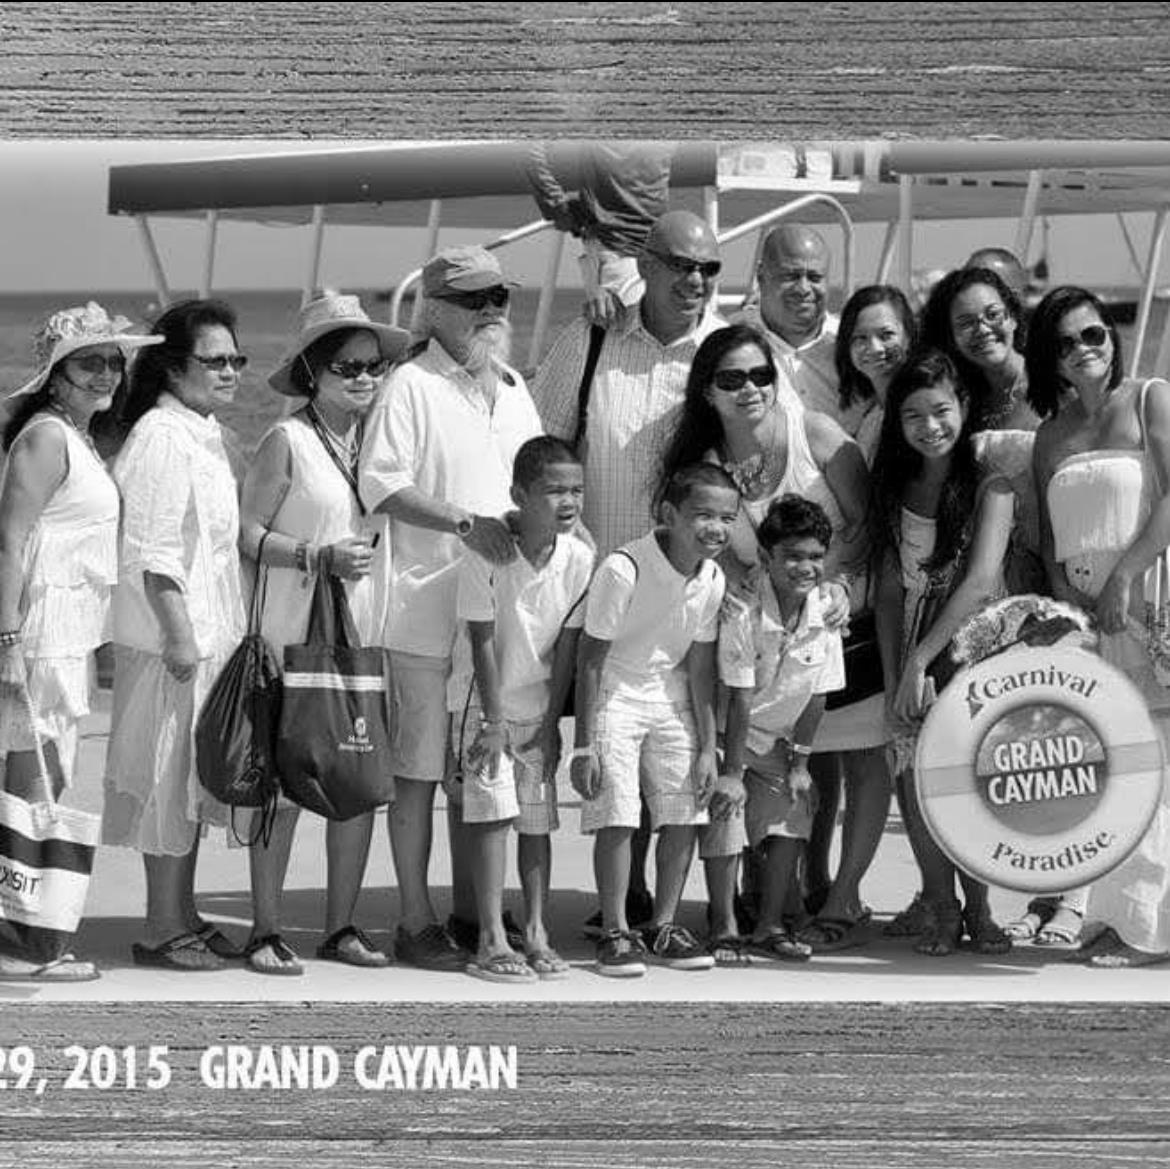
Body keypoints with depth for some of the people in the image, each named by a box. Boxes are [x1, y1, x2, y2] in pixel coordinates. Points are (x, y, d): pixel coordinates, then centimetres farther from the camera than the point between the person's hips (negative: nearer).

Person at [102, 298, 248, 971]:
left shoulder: (205, 434, 15)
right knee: (171, 775, -4)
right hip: (173, 638, -10)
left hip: (210, 634, 10)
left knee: (194, 780, 14)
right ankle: (164, 931, 1)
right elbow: (154, 550, -20)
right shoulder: (161, 436, -15)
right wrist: (179, 635, -22)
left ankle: (184, 916, 22)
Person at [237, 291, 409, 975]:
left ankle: (342, 926, 14)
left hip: (366, 633, 5)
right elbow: (247, 532, -6)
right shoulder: (288, 441, -4)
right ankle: (267, 929, 5)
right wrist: (319, 557, -14)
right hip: (295, 634, -5)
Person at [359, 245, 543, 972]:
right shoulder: (412, 387, -5)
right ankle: (418, 923, 4)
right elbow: (380, 485, -13)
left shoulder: (514, 389, 17)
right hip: (429, 614, -7)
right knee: (422, 768, -2)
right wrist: (463, 521, -22)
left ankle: (471, 912, 21)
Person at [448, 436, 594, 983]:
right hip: (483, 700, -4)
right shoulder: (486, 553, -19)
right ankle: (492, 940, -9)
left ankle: (537, 933, 12)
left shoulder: (579, 559, -8)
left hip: (538, 707, 4)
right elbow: (482, 641, -16)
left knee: (538, 819, 5)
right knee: (494, 813, -10)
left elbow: (567, 647, -3)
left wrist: (550, 723, -2)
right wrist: (495, 721, -15)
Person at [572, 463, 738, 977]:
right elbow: (591, 659, -19)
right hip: (615, 697, -5)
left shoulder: (712, 578, -8)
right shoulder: (623, 569, -25)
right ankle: (615, 932, -1)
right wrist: (583, 747, -19)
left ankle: (663, 928, 14)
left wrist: (708, 747, 1)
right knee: (616, 817, -12)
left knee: (684, 814, 2)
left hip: (671, 697, 5)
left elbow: (700, 668, 2)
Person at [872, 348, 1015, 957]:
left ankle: (977, 908, 5)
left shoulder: (990, 486, -8)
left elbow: (981, 583, -18)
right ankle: (940, 907, 5)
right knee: (917, 780, -9)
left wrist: (920, 661, -21)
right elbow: (890, 588, 5)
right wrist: (893, 678, -5)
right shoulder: (895, 488, 6)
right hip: (909, 655, 3)